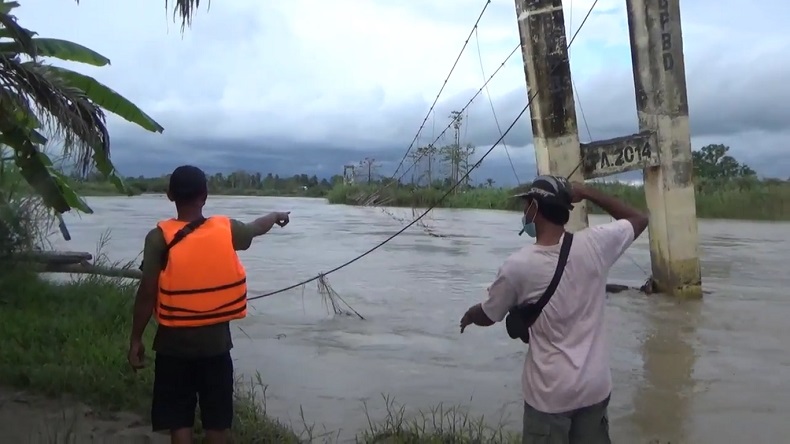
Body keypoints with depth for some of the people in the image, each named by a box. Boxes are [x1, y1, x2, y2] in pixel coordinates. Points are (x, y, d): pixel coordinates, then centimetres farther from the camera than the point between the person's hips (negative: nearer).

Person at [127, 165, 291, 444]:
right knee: (217, 420, 13)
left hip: (174, 341, -2)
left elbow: (147, 294, -11)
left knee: (179, 420, 8)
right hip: (216, 339, 2)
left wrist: (136, 340, 0)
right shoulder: (227, 229, -3)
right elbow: (257, 228, 19)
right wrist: (276, 216, 40)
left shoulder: (159, 238, -11)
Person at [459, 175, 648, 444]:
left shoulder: (517, 266, -16)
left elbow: (486, 317, 2)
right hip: (596, 387, 4)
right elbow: (640, 219, 11)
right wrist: (587, 193, 9)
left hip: (549, 394, -3)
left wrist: (469, 315, 25)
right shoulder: (595, 244, -10)